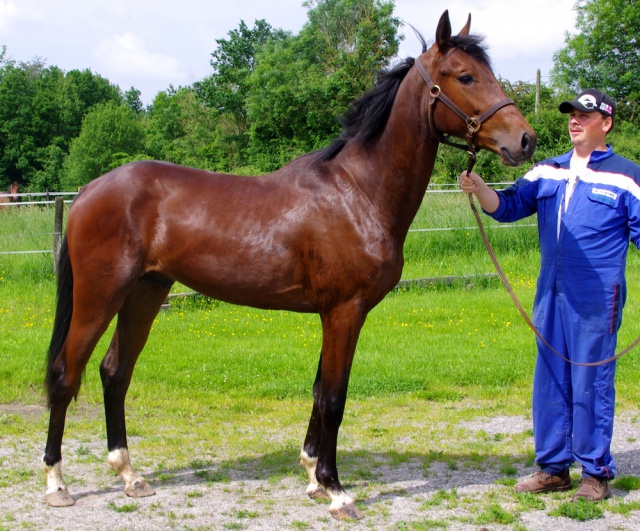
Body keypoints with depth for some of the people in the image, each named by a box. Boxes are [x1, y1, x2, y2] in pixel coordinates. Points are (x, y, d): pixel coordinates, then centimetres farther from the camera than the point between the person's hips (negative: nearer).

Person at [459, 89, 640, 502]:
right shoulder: (548, 172, 11)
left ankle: (597, 473, 12)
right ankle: (553, 468, 22)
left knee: (591, 384, 0)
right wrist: (479, 189, -14)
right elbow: (509, 206, 5)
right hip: (551, 296, 5)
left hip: (596, 300, -5)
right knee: (550, 382, 11)